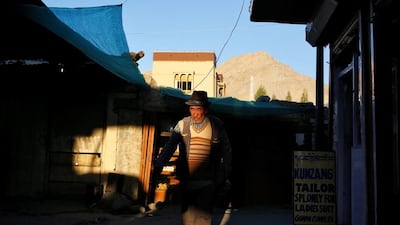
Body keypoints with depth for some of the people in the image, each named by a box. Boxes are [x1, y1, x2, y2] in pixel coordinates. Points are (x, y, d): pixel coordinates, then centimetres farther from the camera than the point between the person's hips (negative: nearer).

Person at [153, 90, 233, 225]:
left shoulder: (217, 125, 1)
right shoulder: (182, 125, 4)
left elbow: (226, 151, 9)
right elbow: (169, 147, 0)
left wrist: (226, 173, 9)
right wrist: (158, 166, -13)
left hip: (208, 182, -2)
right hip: (187, 180, 2)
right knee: (187, 214, 6)